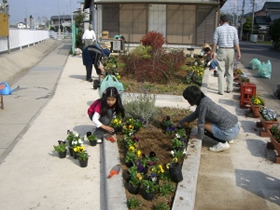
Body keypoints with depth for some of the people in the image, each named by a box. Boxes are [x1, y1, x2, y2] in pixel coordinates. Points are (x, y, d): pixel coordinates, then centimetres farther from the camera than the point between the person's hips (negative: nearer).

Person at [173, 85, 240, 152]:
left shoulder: (203, 104, -17)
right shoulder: (204, 100, 10)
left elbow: (201, 122, -11)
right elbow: (194, 115, 23)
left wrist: (199, 136, 5)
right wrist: (179, 123, 28)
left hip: (230, 131, -9)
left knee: (203, 124, -3)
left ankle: (223, 143, -1)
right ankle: (228, 139, 17)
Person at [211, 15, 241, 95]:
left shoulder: (218, 29, -1)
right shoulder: (233, 29, 4)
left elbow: (215, 42, -2)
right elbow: (236, 42, -2)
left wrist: (212, 52, 5)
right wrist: (239, 52, -2)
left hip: (222, 50, -2)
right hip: (231, 50, 2)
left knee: (221, 71, 0)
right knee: (229, 70, 16)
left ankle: (221, 90, -4)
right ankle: (229, 88, 20)